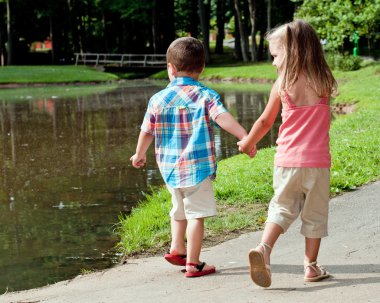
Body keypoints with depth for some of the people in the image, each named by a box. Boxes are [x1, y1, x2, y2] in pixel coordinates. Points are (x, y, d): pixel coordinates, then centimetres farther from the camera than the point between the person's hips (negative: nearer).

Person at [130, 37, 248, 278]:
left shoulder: (158, 99, 3)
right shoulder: (205, 96, -6)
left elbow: (147, 131, 12)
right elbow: (223, 117, -23)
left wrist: (140, 154, 28)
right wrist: (244, 136, -29)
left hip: (169, 167, 4)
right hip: (198, 167, -4)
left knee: (180, 209, 26)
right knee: (196, 214, 1)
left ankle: (177, 248, 29)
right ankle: (193, 263, 2)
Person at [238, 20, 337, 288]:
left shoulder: (282, 84, -4)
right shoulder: (324, 82, -2)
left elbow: (265, 122, 6)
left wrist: (248, 143, 23)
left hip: (287, 160, 0)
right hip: (317, 160, 0)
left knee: (282, 208, 11)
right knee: (315, 213, 11)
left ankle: (264, 247, -11)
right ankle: (311, 266, 16)